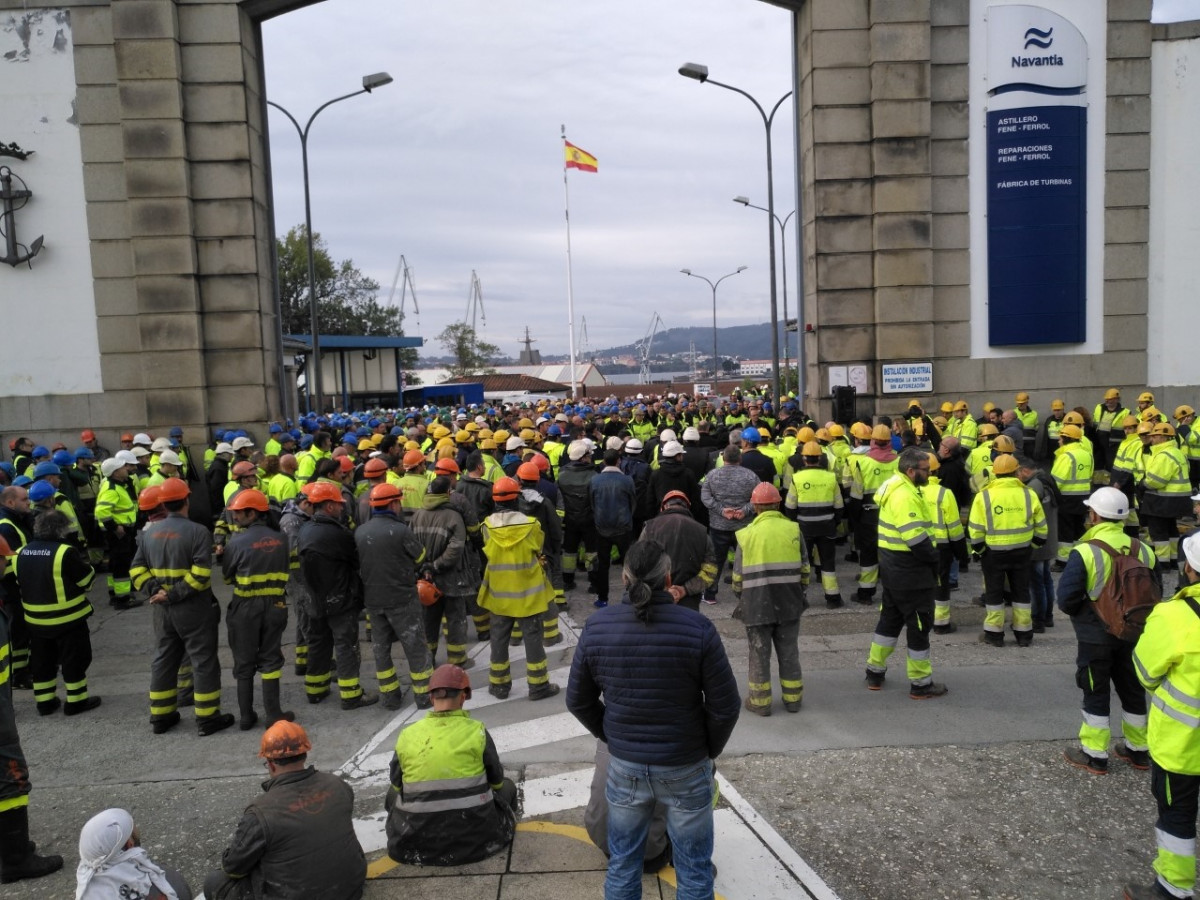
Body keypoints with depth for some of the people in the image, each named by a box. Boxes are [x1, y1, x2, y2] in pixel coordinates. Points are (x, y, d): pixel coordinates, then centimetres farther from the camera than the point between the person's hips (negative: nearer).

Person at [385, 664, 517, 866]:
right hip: (475, 833, -1)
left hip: (417, 837, 1)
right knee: (507, 786, 25)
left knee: (393, 794, 29)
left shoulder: (407, 735, -6)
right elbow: (496, 779, 2)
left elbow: (397, 784, 6)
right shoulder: (475, 731, -11)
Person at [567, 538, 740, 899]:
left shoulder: (597, 627, -10)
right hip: (686, 767, -2)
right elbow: (726, 706, -12)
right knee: (694, 871, 16)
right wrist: (710, 750, 5)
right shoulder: (697, 628, -19)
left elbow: (578, 701, 0)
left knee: (622, 863, 21)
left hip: (624, 765, 2)